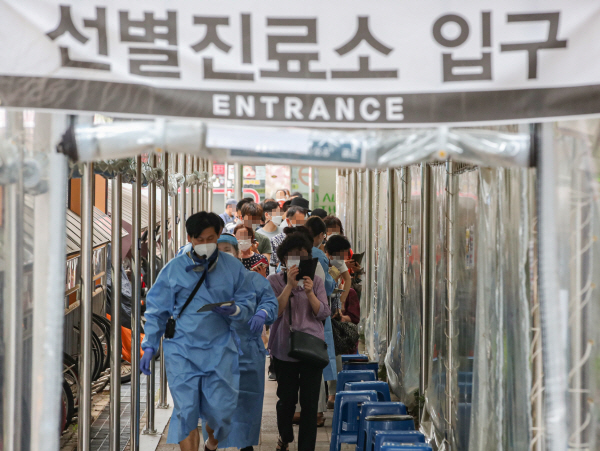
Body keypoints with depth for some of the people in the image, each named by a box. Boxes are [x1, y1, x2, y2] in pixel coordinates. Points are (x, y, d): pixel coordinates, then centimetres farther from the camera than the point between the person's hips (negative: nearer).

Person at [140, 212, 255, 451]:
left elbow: (248, 303, 9)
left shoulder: (233, 267, 4)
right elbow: (156, 310, 6)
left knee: (220, 409, 4)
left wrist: (235, 310, -14)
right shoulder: (174, 269, 2)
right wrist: (149, 346, 1)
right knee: (186, 411, -6)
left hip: (220, 350, 1)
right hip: (182, 350, -1)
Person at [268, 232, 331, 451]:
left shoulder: (316, 281, 6)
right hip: (284, 348, -1)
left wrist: (309, 292, -15)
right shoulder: (274, 281, 1)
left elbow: (323, 313, 0)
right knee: (286, 398, 9)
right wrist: (290, 285, -17)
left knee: (310, 402, -3)